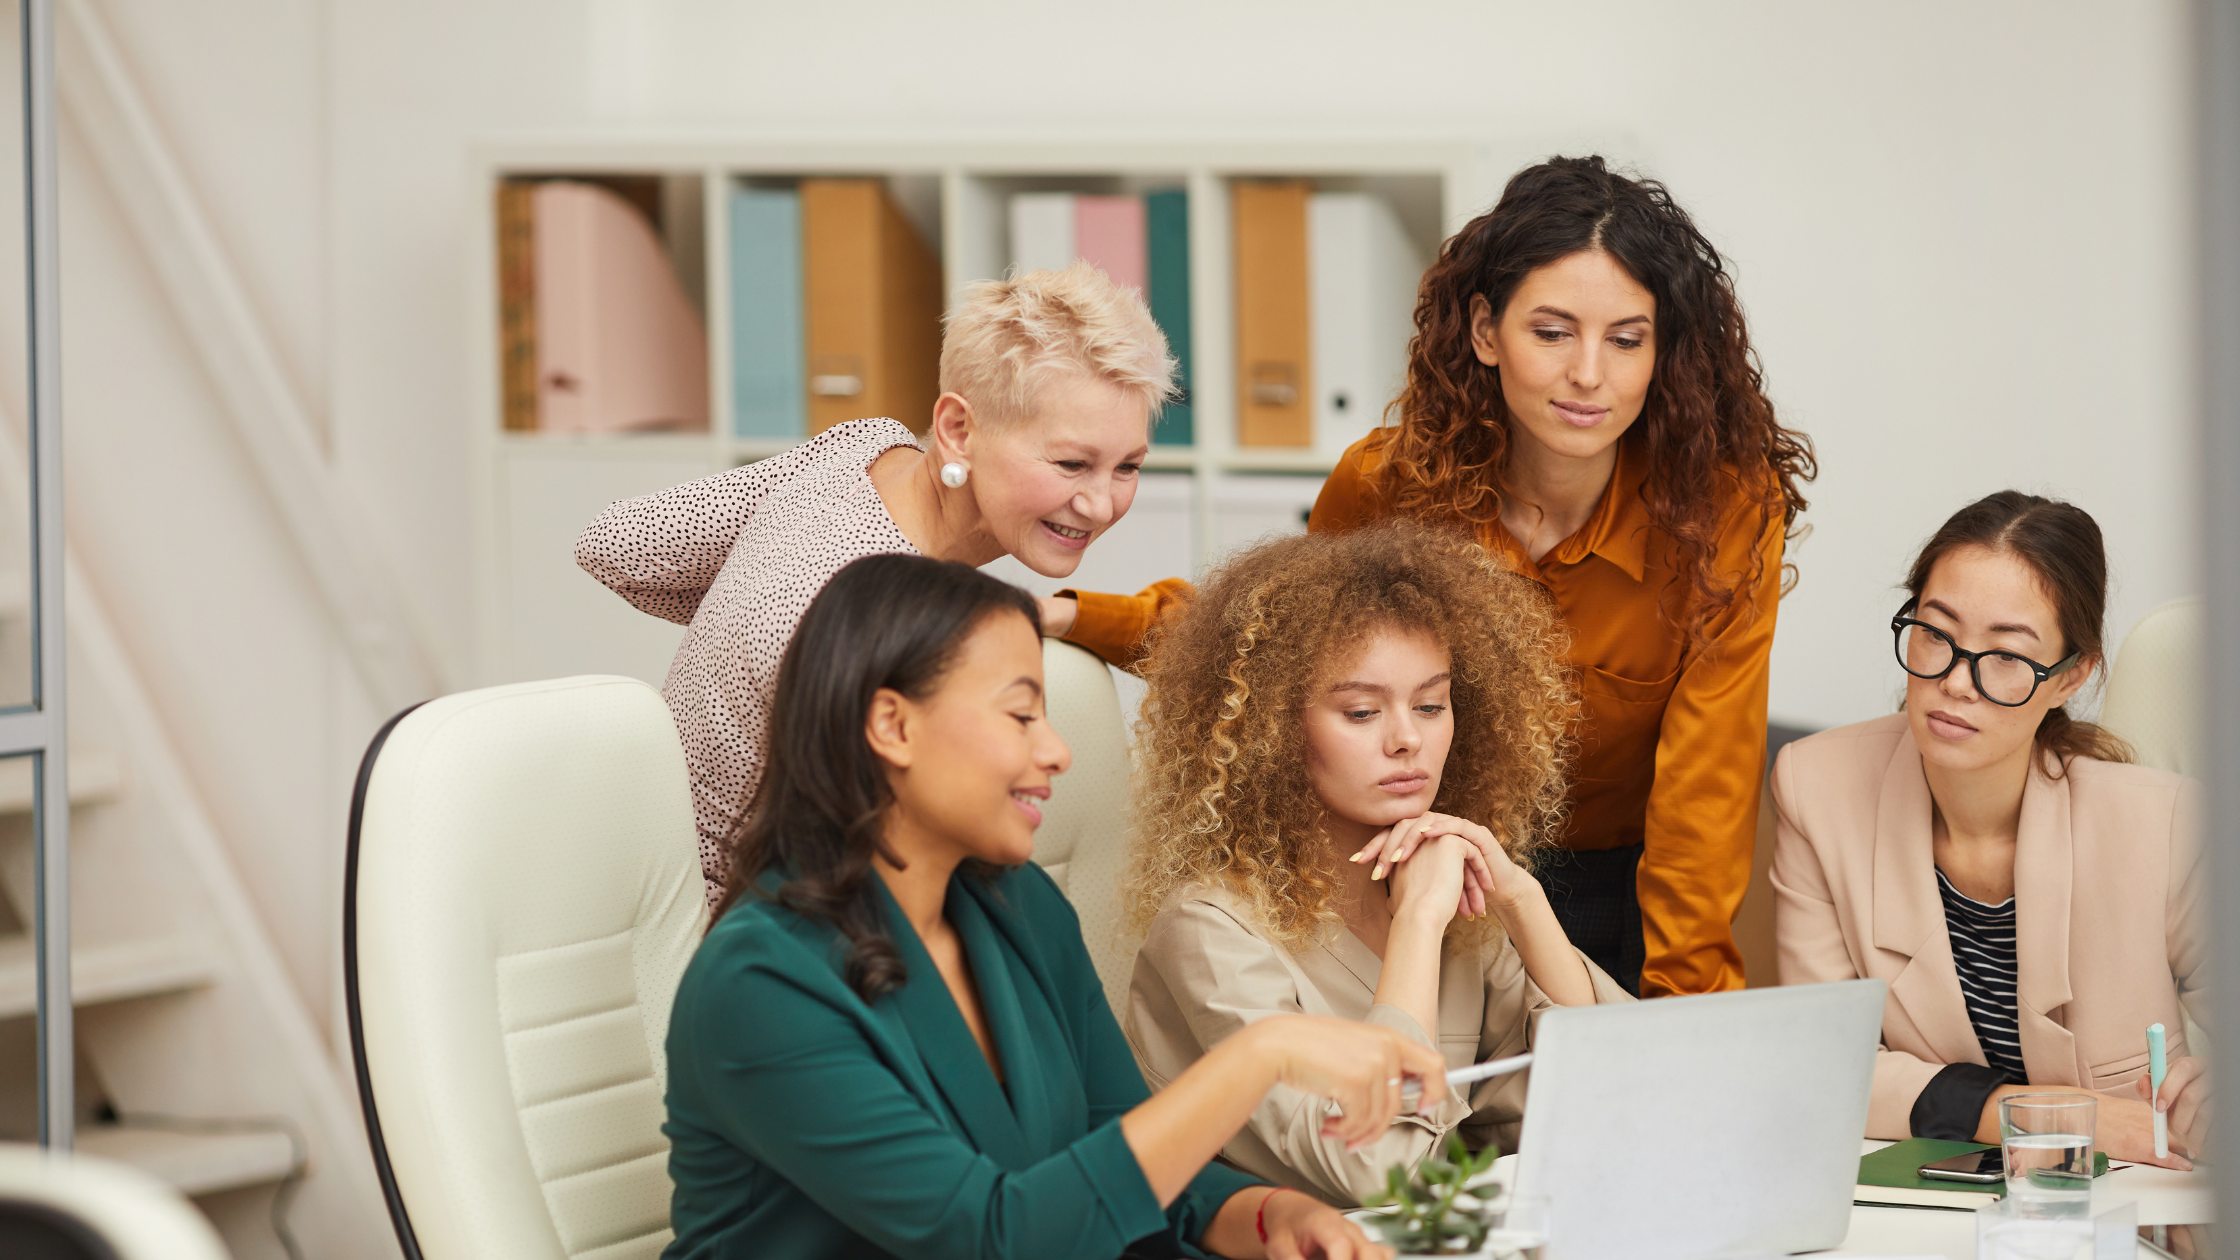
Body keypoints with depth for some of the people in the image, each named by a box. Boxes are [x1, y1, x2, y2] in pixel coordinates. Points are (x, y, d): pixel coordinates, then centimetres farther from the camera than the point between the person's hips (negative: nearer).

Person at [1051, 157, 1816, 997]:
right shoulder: (1385, 486, -9)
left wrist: (1687, 1009, -27)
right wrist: (1073, 618, -1)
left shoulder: (1728, 511, -16)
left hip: (1621, 903, -1)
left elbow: (1706, 795, -17)